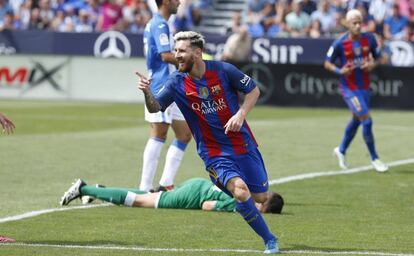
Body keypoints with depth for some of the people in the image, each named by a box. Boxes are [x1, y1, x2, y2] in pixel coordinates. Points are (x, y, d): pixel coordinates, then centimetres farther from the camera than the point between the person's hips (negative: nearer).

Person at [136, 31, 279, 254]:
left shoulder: (223, 70, -10)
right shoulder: (177, 82, -8)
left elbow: (253, 90, 0)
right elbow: (155, 107, -16)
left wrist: (240, 115, -14)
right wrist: (147, 92, -37)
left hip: (243, 144, 1)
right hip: (214, 154, -1)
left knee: (261, 197, 4)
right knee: (240, 191, -24)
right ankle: (270, 241, -8)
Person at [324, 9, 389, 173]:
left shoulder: (369, 39, -3)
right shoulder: (340, 44, -15)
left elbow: (377, 58, 12)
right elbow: (327, 63, -4)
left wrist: (372, 65, -11)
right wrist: (340, 71, -23)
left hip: (364, 87, 6)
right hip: (349, 89, -6)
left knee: (356, 121, 19)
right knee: (367, 121, -12)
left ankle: (341, 150, 42)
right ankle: (374, 159, 1)